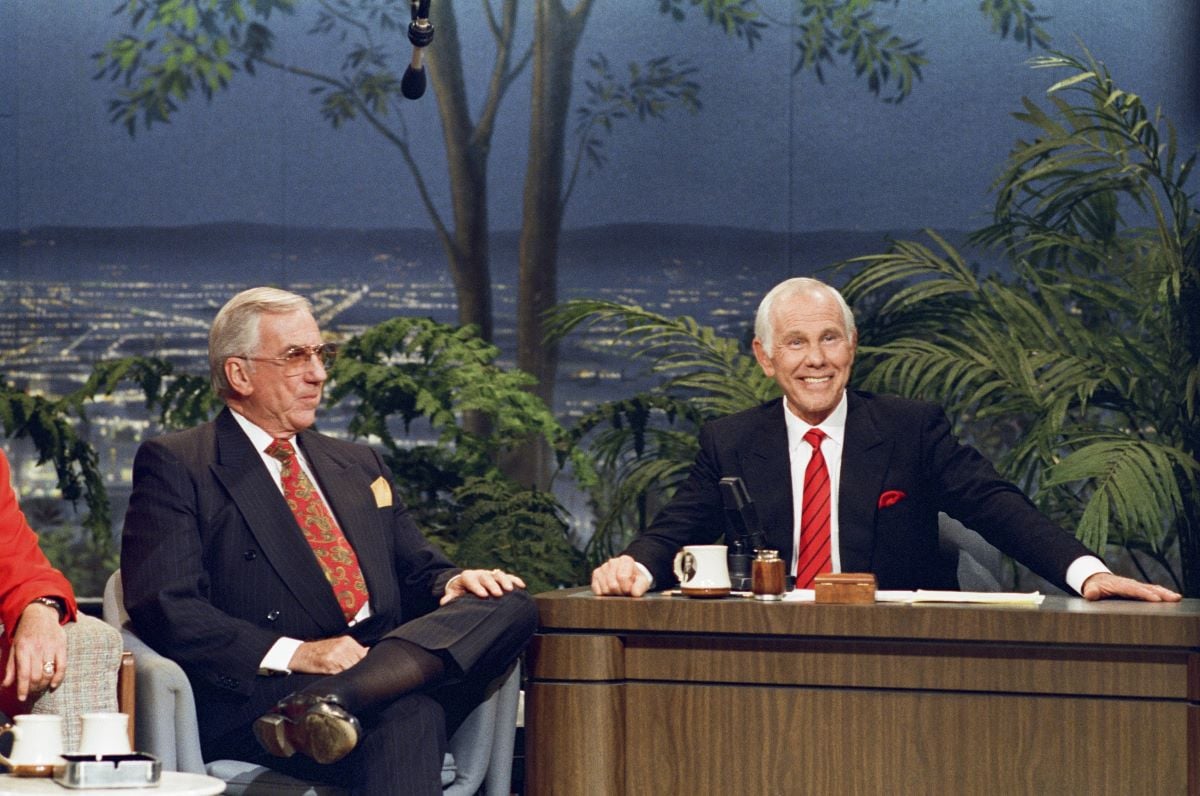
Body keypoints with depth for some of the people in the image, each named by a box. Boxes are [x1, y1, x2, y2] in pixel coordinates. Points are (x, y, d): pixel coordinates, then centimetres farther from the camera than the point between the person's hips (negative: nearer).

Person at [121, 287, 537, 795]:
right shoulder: (175, 465, 7)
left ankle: (328, 703, -41)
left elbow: (418, 572, 30)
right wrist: (294, 654, -20)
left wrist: (450, 585, 2)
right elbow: (165, 610, -5)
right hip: (258, 701, -8)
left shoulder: (359, 466, 30)